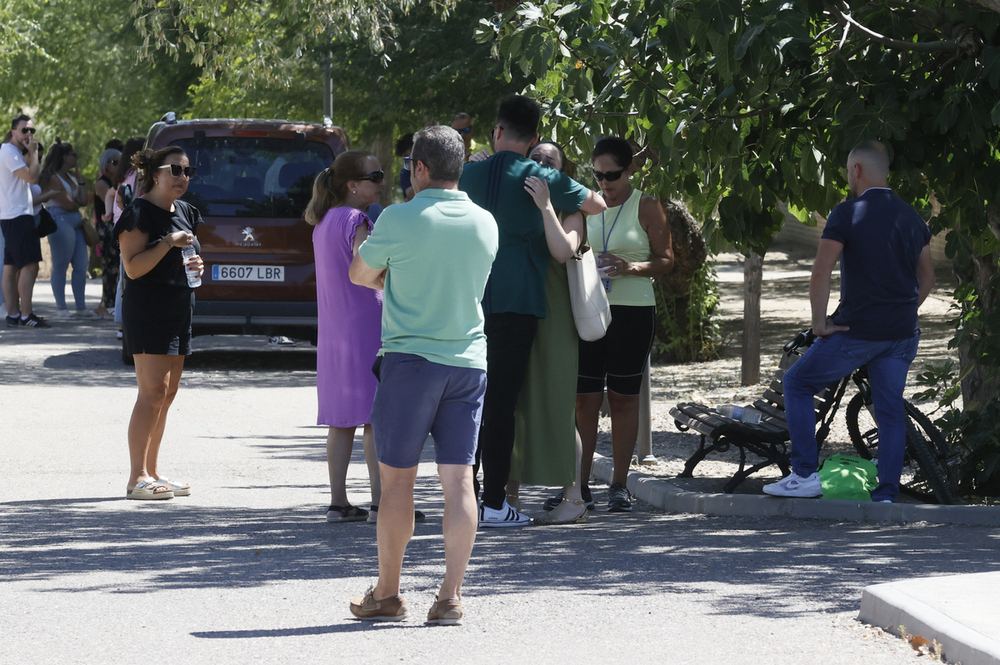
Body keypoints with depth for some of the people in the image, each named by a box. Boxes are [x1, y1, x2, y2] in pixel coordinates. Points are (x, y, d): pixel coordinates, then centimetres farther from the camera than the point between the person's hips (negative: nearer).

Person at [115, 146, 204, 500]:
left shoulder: (185, 213, 16)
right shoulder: (140, 213, -10)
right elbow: (133, 267, -17)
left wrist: (195, 267, 6)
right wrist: (169, 242, -23)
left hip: (179, 310, 9)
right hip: (148, 309, -9)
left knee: (167, 392, 9)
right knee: (153, 392, -14)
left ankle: (152, 472, 16)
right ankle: (137, 479, -14)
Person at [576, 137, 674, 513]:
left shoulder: (647, 208, 1)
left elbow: (666, 260, -1)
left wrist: (631, 267, -18)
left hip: (633, 310, -3)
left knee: (623, 398, 2)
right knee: (584, 398, -2)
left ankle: (619, 485, 7)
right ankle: (580, 483, 2)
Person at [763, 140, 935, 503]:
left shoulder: (847, 214, -9)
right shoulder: (912, 217, 10)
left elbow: (821, 273, -16)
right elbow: (927, 277, 17)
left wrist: (820, 323, -8)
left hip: (857, 331, -5)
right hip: (902, 334, 5)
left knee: (797, 382, 9)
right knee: (891, 408, 11)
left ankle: (805, 475, 4)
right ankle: (886, 494, 6)